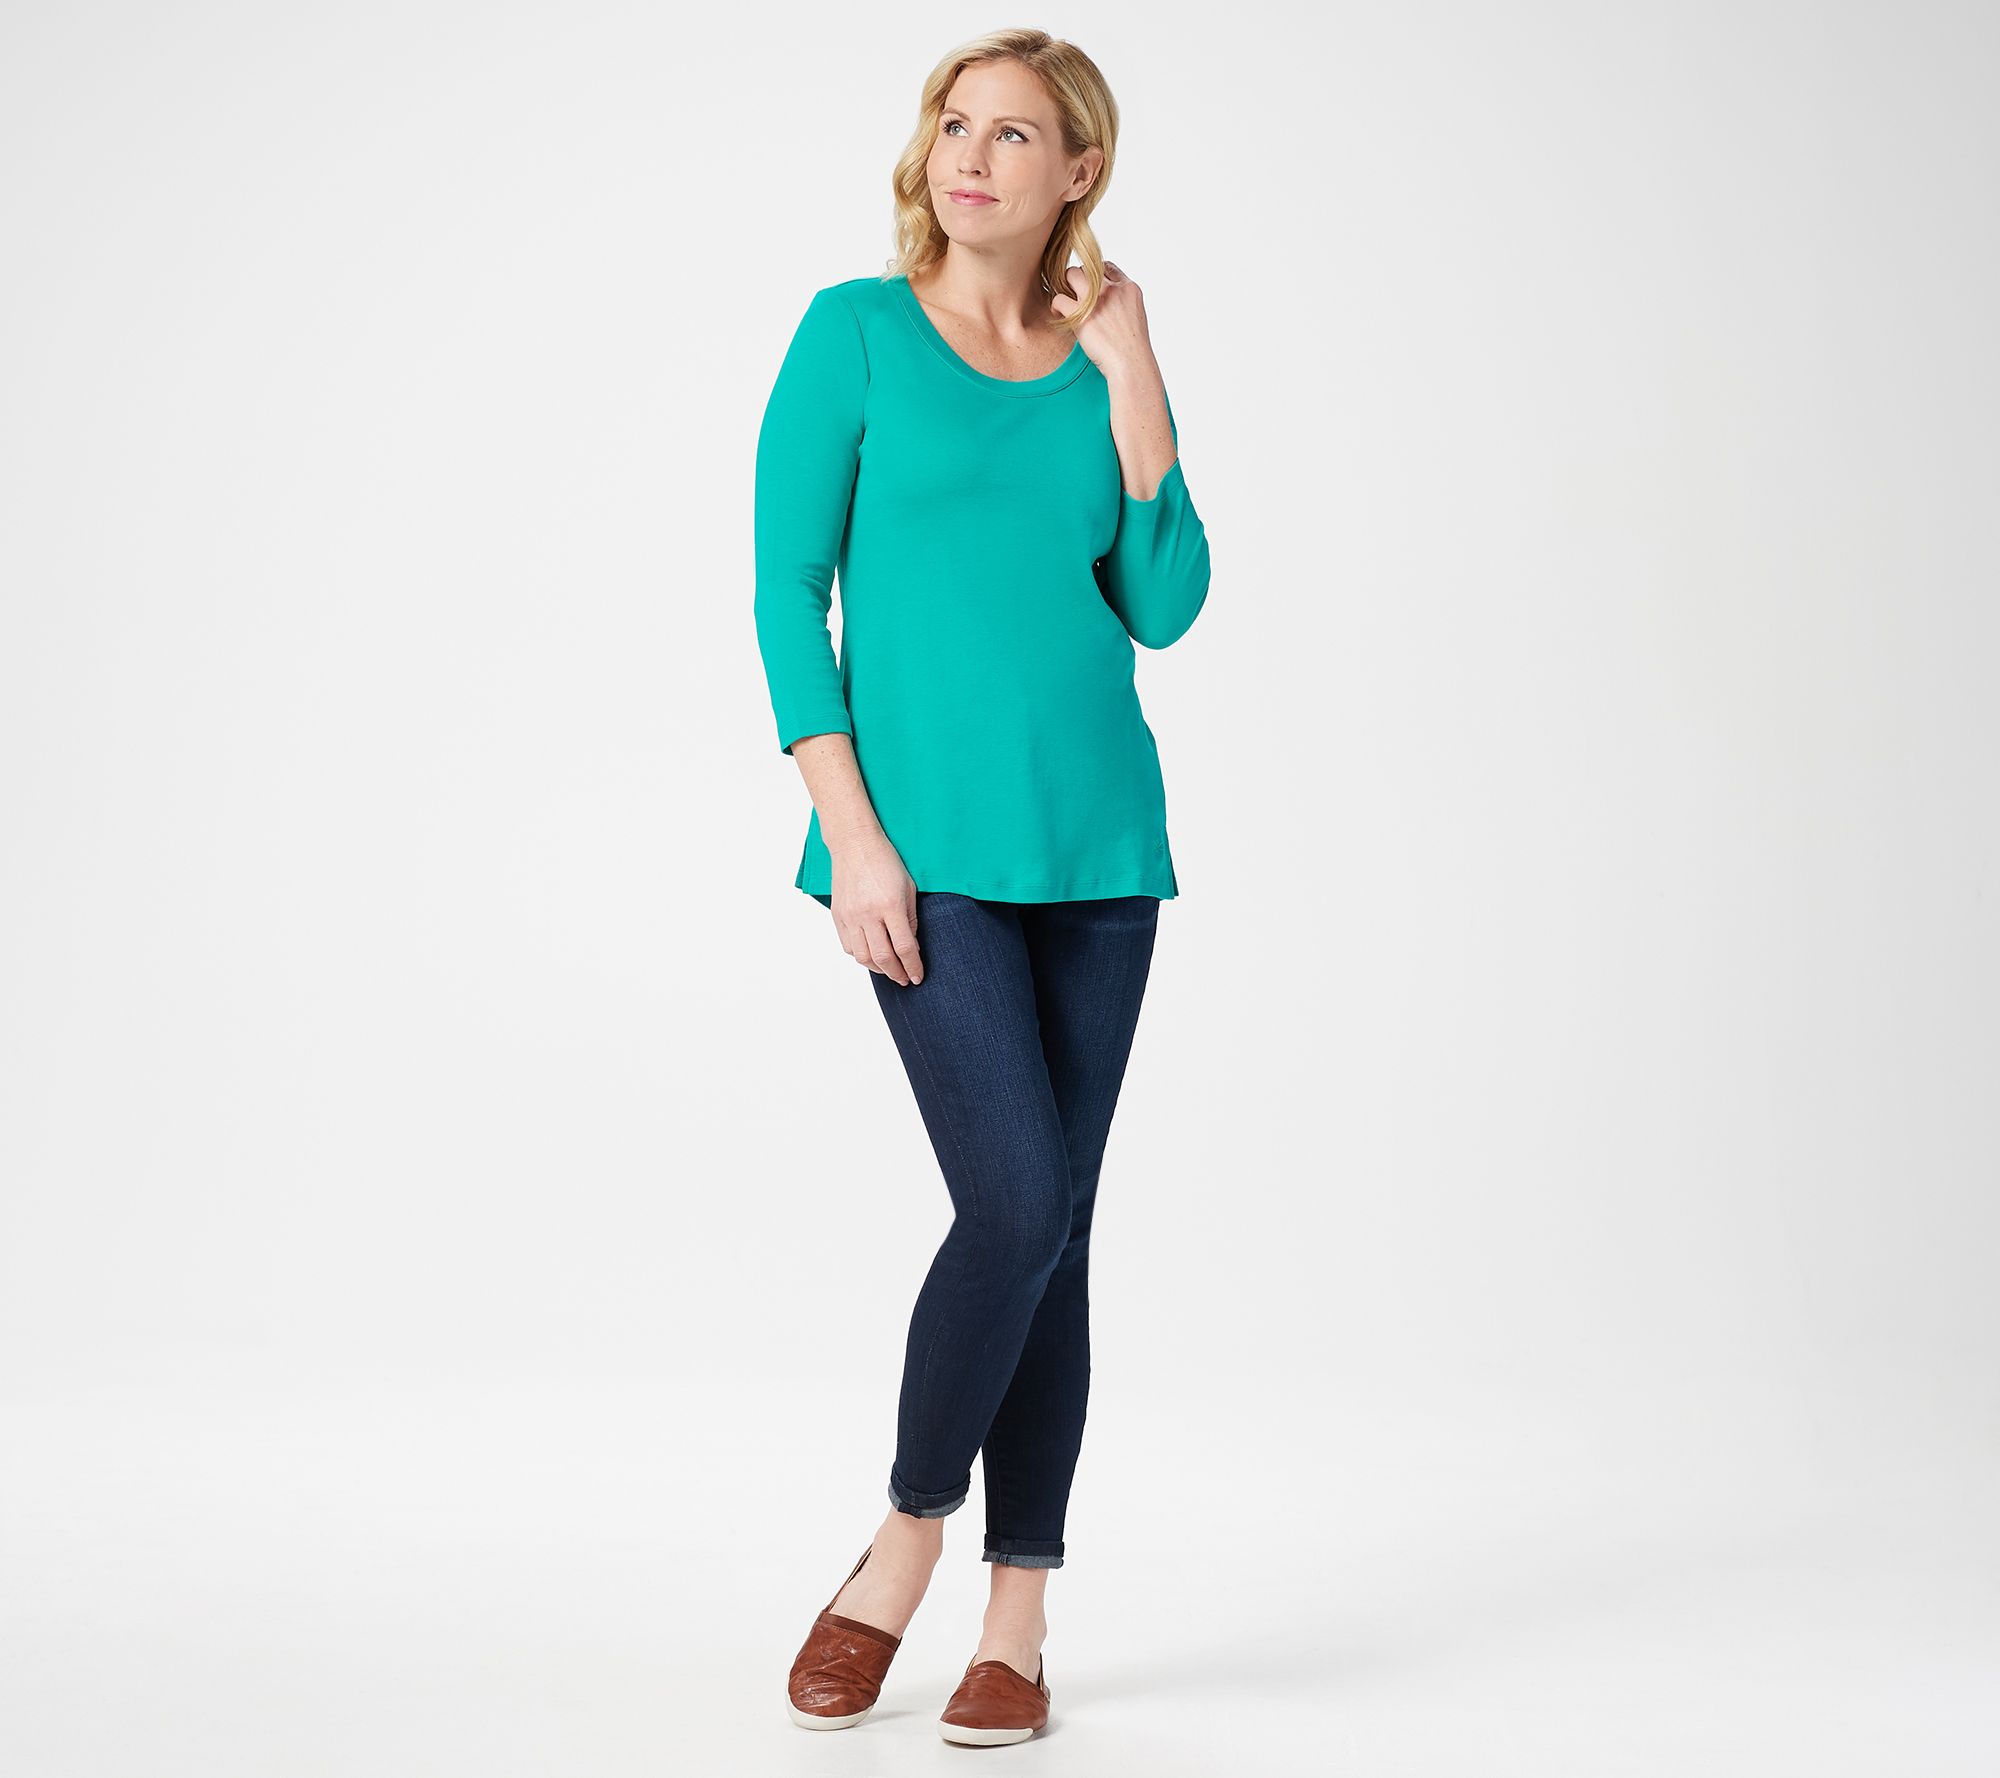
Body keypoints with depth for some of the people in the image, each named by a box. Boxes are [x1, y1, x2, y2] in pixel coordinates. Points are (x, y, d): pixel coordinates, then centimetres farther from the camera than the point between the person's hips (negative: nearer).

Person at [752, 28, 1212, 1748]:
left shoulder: (1105, 363, 10)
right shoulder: (857, 331, 1)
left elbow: (1165, 606, 0)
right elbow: (788, 593, -4)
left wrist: (1130, 375, -4)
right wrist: (852, 832, -12)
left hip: (1096, 835, 4)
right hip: (926, 843, -4)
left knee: (1055, 1225, 5)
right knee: (1018, 1201, -14)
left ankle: (1017, 1618, 15)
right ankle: (906, 1542, 9)